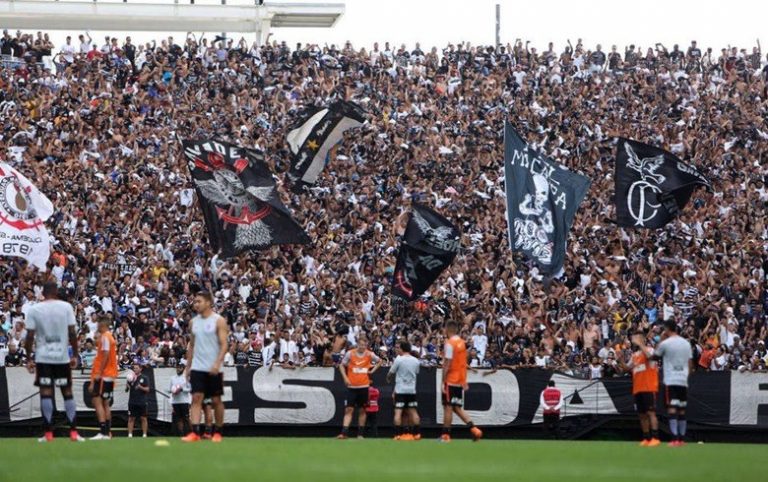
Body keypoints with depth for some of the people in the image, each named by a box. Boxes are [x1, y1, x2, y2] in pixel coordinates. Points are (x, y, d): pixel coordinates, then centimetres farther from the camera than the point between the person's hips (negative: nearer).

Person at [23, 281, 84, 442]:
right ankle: (73, 432, 3)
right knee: (67, 392, 7)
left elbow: (30, 336, -4)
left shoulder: (33, 309, -2)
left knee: (46, 392, 0)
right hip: (63, 357, 1)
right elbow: (72, 333, -3)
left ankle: (48, 433, -4)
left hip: (43, 357, -1)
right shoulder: (66, 307, -1)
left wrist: (29, 358, 4)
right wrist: (75, 355, 5)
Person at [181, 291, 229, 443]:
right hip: (197, 368, 4)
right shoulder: (194, 322, 11)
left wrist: (217, 363, -23)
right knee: (196, 398, -8)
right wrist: (188, 366, 14)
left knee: (216, 400, 4)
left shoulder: (219, 321, -5)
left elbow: (224, 345, -10)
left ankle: (218, 432, 16)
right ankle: (195, 432, -16)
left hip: (213, 369, -4)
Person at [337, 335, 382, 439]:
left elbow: (379, 361, 20)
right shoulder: (350, 354, -2)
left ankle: (360, 434, 15)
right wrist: (345, 377, -6)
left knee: (362, 410, 7)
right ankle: (344, 433, -12)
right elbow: (342, 365, 7)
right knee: (349, 410, -8)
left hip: (364, 386, 2)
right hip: (352, 386, -2)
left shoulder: (369, 354, 2)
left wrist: (372, 371, 6)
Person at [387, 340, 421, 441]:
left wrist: (389, 379, 23)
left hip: (400, 390, -4)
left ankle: (398, 434, -9)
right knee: (413, 412, 8)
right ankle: (417, 433, 4)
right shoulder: (416, 361, 5)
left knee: (398, 412, -3)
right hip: (412, 389, 4)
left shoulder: (399, 360, -8)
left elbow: (391, 373, 1)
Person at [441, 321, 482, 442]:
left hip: (451, 381, -7)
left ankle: (445, 435, 2)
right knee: (457, 408, 11)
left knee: (448, 407, -1)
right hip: (460, 381, 7)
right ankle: (473, 429, -1)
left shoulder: (450, 343, -13)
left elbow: (447, 364, -18)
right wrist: (464, 381, 19)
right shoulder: (462, 343, 10)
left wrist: (443, 381, -16)